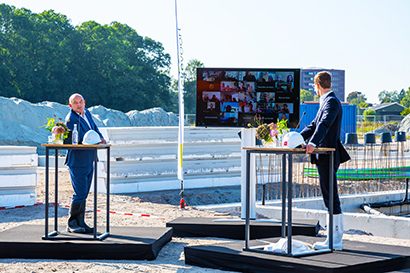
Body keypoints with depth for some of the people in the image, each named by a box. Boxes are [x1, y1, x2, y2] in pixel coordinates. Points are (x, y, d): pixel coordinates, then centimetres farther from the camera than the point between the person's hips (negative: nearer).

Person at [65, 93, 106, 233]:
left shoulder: (87, 113, 10)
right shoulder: (71, 118, -15)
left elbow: (95, 128, 23)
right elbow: (76, 139, -20)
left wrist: (101, 138, 4)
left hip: (89, 161, 8)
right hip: (77, 162, -8)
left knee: (84, 194, 12)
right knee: (80, 193, -8)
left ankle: (80, 222, 19)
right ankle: (71, 223, 3)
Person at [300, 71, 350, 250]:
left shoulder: (331, 101, -13)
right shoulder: (327, 101, 19)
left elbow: (324, 124, -29)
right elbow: (314, 125, 24)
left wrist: (313, 143, -42)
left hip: (328, 155, -10)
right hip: (324, 156, 10)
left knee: (331, 197, -8)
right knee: (330, 197, 12)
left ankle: (335, 241, -4)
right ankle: (335, 238, 18)